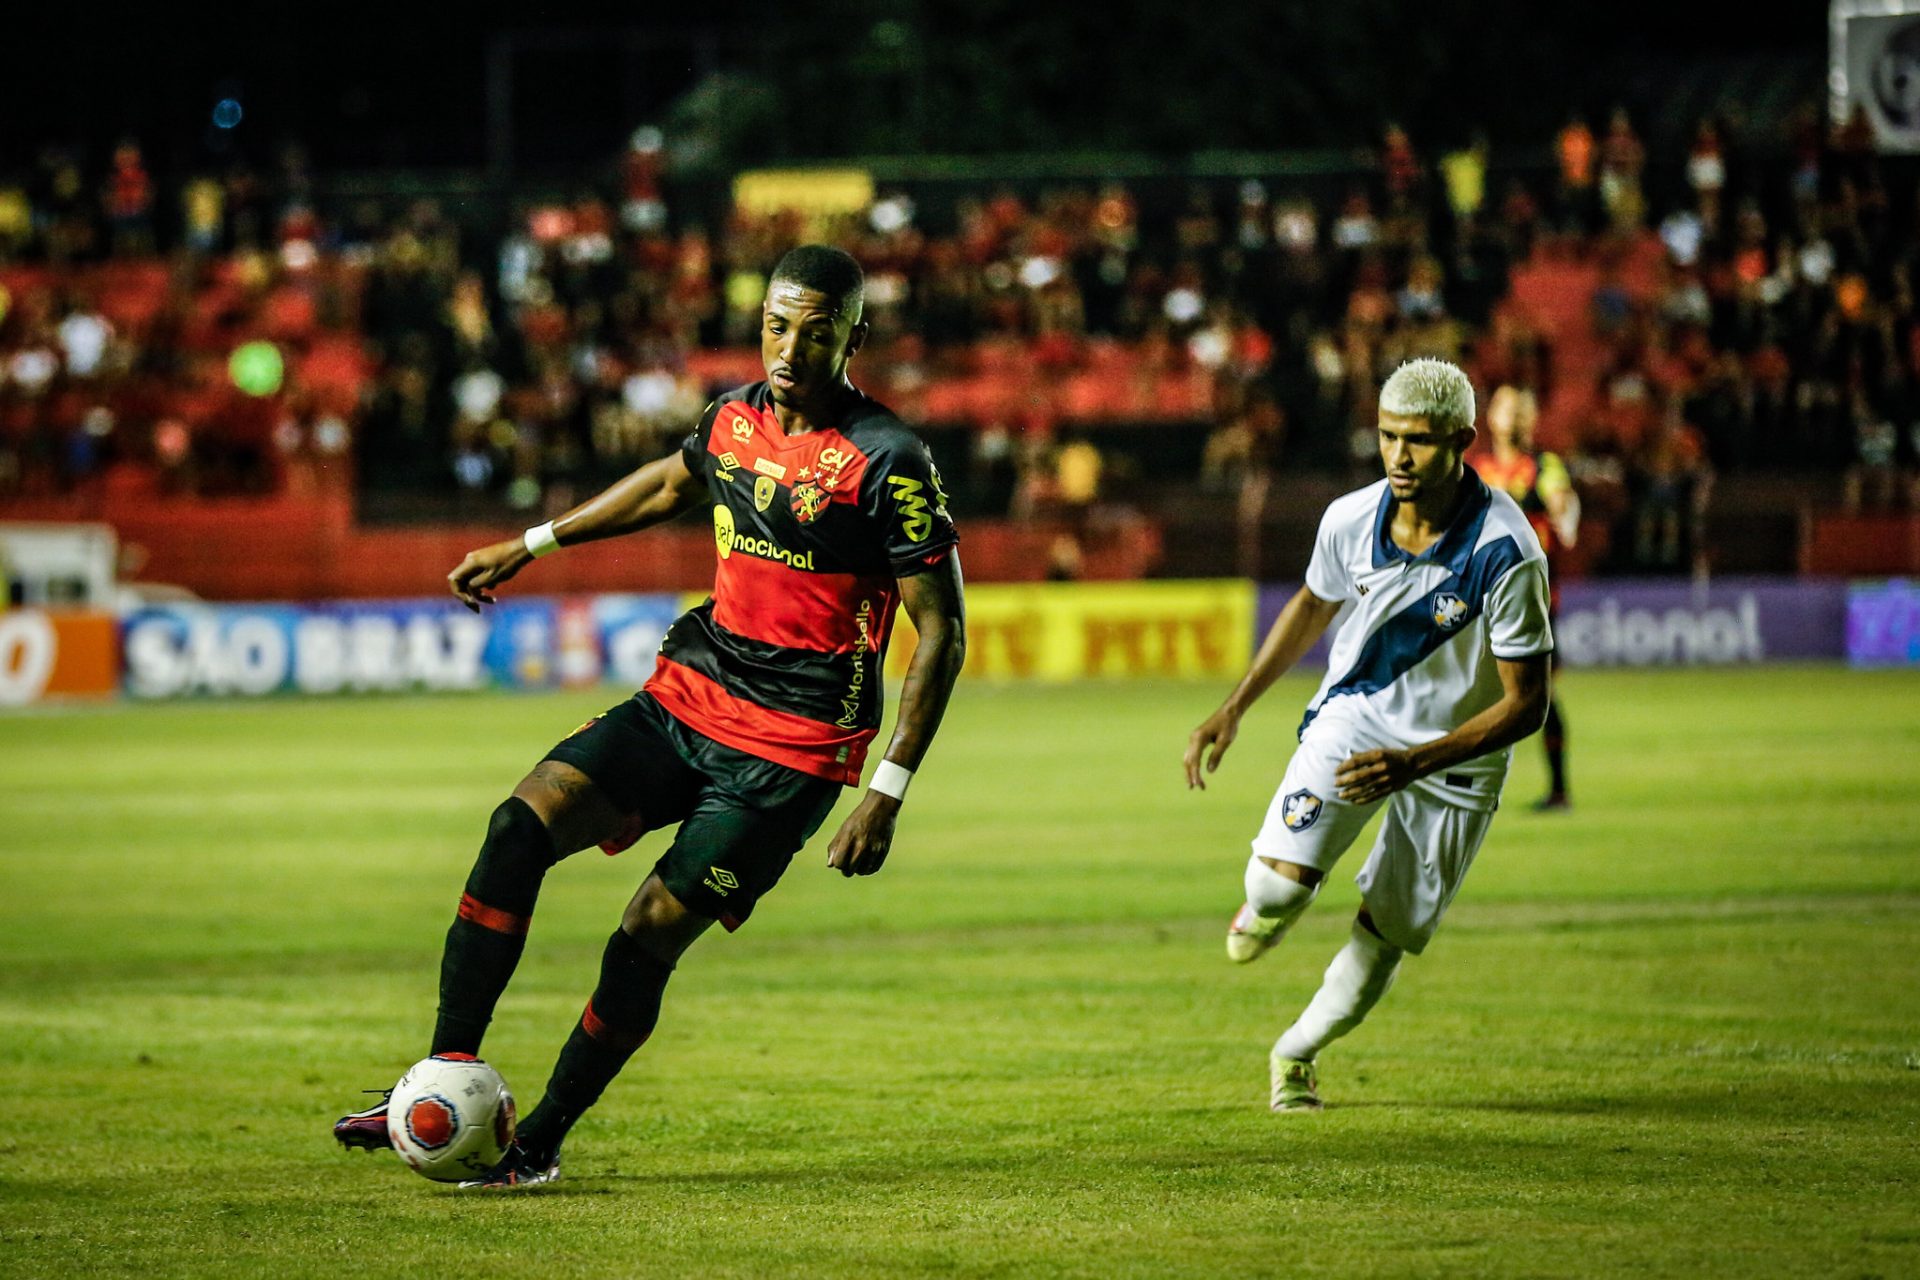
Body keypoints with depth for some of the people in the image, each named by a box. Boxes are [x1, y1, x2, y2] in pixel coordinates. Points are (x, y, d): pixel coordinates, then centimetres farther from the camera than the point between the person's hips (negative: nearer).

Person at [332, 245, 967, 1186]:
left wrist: (888, 792, -16)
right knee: (523, 823, -14)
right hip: (688, 693, 6)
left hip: (791, 750, -6)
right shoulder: (733, 417, 5)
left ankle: (540, 1143, 6)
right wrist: (534, 545, 32)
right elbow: (671, 483, 30)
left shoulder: (888, 462, -14)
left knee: (651, 934, -11)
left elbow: (941, 631, -11)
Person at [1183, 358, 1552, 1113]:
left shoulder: (1506, 555, -27)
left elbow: (1526, 704, -21)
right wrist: (1234, 708, 8)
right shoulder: (1350, 521, -15)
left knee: (1385, 938, 5)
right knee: (1282, 879, -21)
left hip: (1453, 754, -2)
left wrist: (1414, 763, -31)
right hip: (1353, 717, 2)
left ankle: (1298, 1055, 33)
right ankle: (1264, 909, 18)